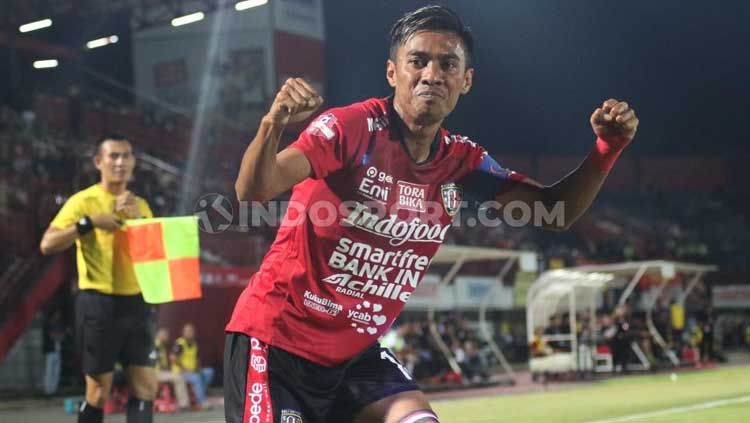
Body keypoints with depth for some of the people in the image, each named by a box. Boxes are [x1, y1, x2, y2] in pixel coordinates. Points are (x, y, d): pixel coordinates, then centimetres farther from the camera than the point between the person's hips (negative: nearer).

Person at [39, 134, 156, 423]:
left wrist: (138, 218, -6)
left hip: (134, 302, 5)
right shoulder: (83, 201, -4)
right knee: (99, 392, 1)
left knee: (146, 388, 0)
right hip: (98, 303, -5)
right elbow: (47, 245, -14)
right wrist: (89, 222, -24)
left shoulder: (140, 204, 13)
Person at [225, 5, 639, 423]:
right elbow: (254, 190, -27)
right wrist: (273, 124, -48)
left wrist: (608, 147, -9)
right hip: (275, 336, -5)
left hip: (356, 350, 5)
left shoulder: (461, 161, 1)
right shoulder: (352, 127, -17)